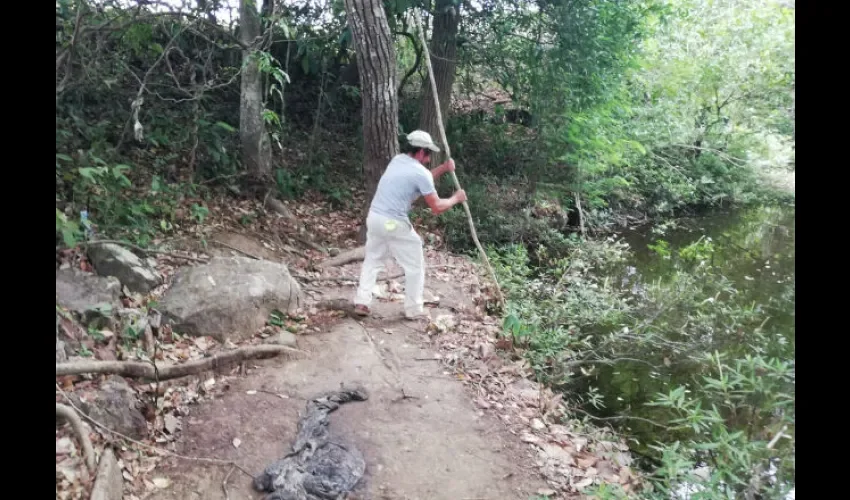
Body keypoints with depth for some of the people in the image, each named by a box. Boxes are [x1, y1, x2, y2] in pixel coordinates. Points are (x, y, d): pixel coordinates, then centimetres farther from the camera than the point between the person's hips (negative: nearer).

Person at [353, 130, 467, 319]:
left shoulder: (397, 160, 12)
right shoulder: (421, 172, -11)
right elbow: (436, 208, -9)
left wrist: (443, 168, 20)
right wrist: (455, 198, 7)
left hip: (374, 217, 8)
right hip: (394, 224, -7)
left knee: (372, 260, 22)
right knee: (415, 266, 9)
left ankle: (361, 302, 20)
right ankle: (414, 310, 16)